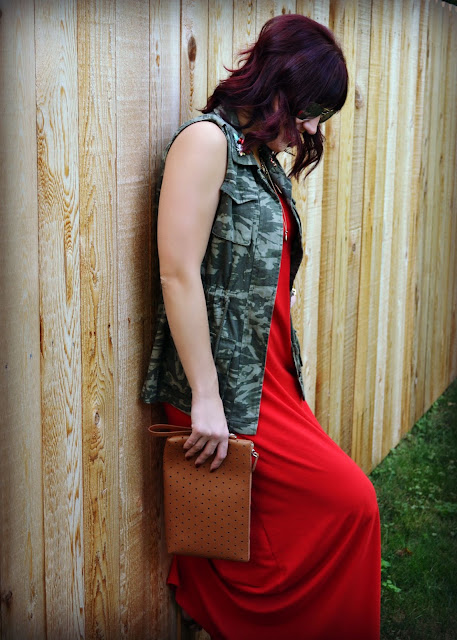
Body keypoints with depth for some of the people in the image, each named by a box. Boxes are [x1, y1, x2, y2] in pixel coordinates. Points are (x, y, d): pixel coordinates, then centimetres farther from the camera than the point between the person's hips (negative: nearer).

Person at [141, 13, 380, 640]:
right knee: (348, 502, -5)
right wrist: (206, 398, -19)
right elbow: (179, 273, -18)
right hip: (223, 385, -8)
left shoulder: (262, 159, 16)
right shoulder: (207, 140, -11)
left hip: (269, 376, 8)